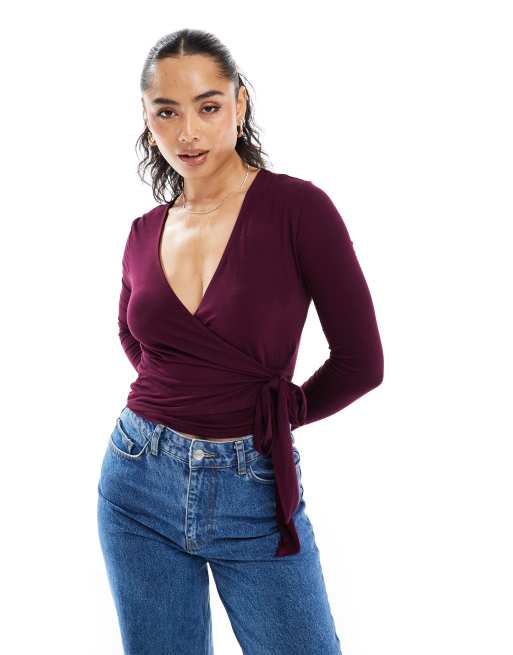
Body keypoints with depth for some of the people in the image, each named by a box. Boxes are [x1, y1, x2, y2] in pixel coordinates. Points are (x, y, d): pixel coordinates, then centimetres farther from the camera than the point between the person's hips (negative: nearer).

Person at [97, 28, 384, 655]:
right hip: (139, 484, 4)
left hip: (255, 491, -3)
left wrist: (273, 414, 4)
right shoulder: (145, 234, 4)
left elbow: (360, 362, -9)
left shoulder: (297, 207, -10)